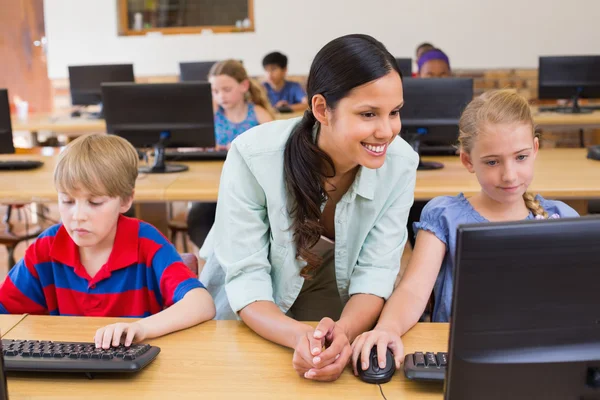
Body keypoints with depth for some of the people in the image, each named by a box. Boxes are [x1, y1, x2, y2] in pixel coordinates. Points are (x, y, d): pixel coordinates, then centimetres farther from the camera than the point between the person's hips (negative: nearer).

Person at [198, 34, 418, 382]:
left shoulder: (400, 163, -21)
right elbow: (245, 278, -25)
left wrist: (342, 332, -37)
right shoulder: (254, 155, -27)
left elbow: (375, 273, -17)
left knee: (333, 355, -20)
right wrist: (299, 336, -42)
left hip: (332, 297, 2)